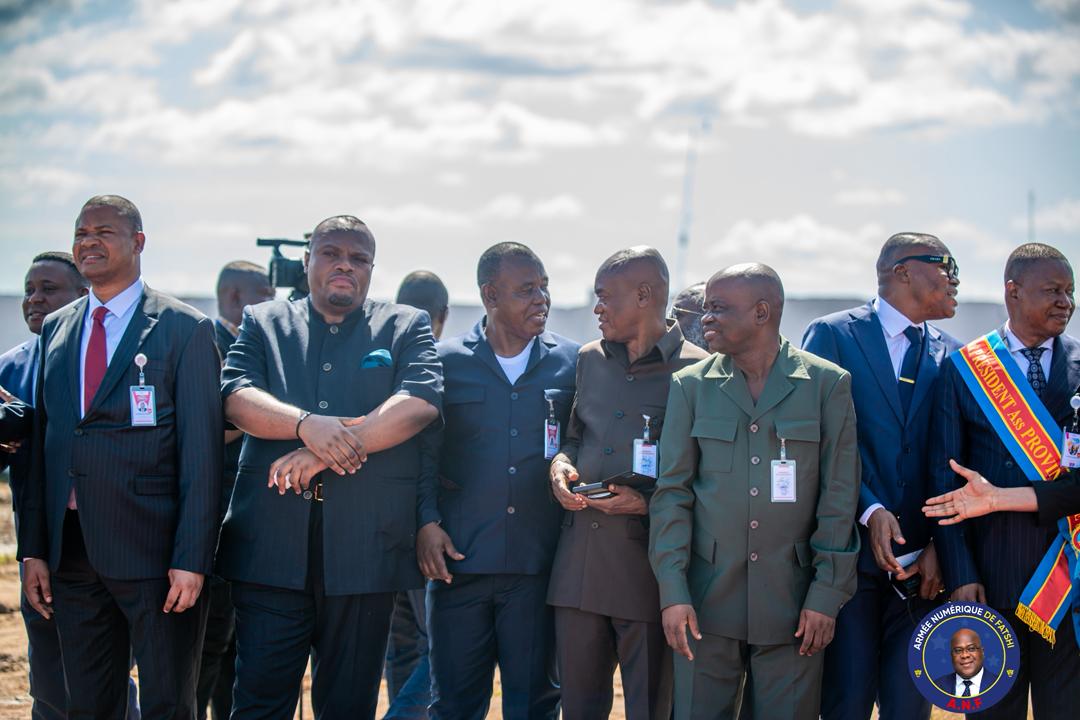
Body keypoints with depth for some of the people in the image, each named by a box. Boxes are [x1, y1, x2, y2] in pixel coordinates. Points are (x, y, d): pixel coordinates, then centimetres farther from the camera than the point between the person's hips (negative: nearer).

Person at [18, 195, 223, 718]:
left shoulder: (186, 329, -3)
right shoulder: (56, 329, 14)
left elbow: (201, 451, -8)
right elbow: (42, 445, 13)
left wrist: (191, 559, -14)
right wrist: (33, 549, 6)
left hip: (155, 554, -5)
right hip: (72, 553, 5)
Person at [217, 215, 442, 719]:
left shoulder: (406, 327, 11)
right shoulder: (263, 323, 14)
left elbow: (421, 402, -7)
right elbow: (236, 397, -2)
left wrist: (327, 450, -16)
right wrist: (307, 424, -21)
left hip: (365, 544, 0)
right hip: (271, 541, 0)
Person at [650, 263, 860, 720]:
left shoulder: (828, 384, 2)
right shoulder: (691, 386, 6)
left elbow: (839, 498, 1)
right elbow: (672, 493, 4)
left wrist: (826, 595, -4)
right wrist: (673, 592, -5)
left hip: (791, 604, -1)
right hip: (706, 600, 1)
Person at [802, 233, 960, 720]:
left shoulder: (951, 356, 12)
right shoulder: (833, 334, 1)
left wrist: (939, 546, -5)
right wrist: (869, 511, -16)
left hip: (919, 561, 3)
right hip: (849, 549, -3)